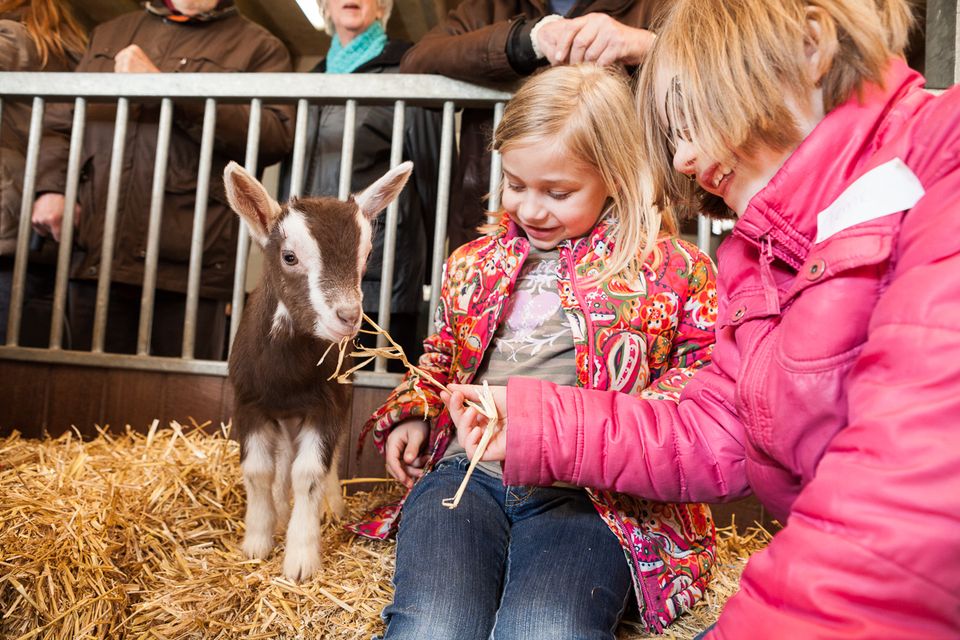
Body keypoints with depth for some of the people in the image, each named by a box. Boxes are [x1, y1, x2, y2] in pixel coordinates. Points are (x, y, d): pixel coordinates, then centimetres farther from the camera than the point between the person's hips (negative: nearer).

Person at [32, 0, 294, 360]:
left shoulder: (260, 48, 10)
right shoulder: (109, 34, 25)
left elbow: (276, 136, -8)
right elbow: (61, 123, 24)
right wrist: (51, 187, 5)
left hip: (188, 264, -4)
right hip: (95, 255, 4)